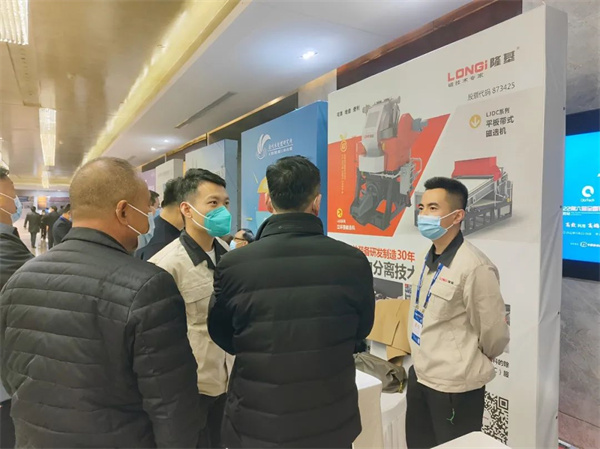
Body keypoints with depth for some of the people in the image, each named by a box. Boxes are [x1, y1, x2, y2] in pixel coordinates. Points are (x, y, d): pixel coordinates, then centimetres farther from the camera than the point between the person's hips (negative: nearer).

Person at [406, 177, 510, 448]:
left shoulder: (474, 267, -23)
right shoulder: (429, 258, 3)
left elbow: (493, 334, -15)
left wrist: (470, 363, 1)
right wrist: (428, 359, 13)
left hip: (455, 386, -7)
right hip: (420, 376, 8)